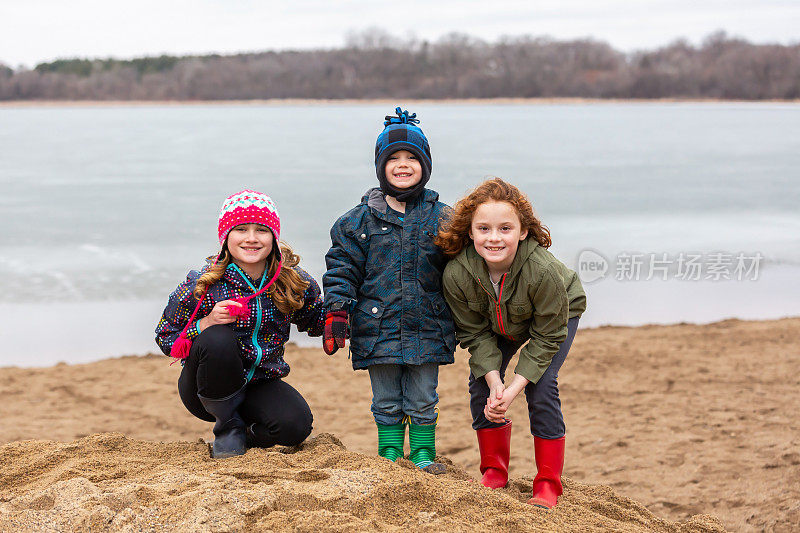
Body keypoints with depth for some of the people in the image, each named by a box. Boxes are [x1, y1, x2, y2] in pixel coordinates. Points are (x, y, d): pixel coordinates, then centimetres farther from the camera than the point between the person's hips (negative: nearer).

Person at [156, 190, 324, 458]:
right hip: (208, 392, -2)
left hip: (260, 384, 2)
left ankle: (244, 436, 10)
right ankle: (228, 426, -9)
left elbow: (317, 323, 10)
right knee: (218, 339, -33)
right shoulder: (202, 284, -16)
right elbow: (165, 338, -7)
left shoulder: (293, 281, -7)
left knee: (296, 426, -26)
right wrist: (206, 324, -26)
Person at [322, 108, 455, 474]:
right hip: (378, 329, 0)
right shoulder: (360, 220, 1)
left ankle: (423, 452, 22)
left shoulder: (440, 217, 4)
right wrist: (336, 313, -7)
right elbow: (342, 268, 2)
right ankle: (390, 451, 22)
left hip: (427, 330, 0)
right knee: (386, 399, 8)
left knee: (423, 397, 8)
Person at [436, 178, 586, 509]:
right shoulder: (456, 273, -33)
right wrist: (495, 382, -30)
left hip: (559, 314, -3)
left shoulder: (544, 271, -42)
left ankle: (548, 484, -5)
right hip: (496, 323, 4)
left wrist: (515, 388, -34)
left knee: (541, 386, -19)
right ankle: (495, 472, 12)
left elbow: (547, 338, -29)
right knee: (481, 382, -8)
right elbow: (475, 333, -19)